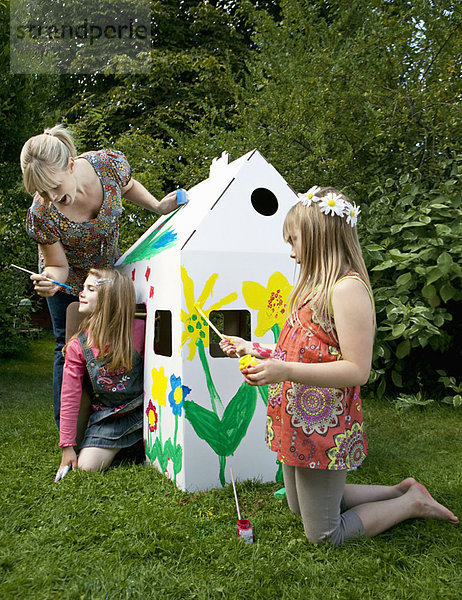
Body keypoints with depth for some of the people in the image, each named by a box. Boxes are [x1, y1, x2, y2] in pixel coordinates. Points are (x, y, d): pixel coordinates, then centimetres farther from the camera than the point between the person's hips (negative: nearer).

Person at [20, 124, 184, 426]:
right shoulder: (41, 215, -35)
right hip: (71, 282, -3)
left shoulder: (111, 163, -30)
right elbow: (59, 267, -21)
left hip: (110, 269, 4)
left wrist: (158, 206, -15)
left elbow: (127, 186, -3)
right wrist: (48, 280, -43)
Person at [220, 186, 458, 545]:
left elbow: (357, 370, -25)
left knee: (323, 535, 8)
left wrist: (286, 371, -31)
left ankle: (412, 503, 22)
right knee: (300, 508, 26)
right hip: (299, 422, 9)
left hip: (324, 430, -9)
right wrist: (254, 349, 13)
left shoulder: (347, 288, -20)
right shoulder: (316, 287, 9)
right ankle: (400, 491, 32)